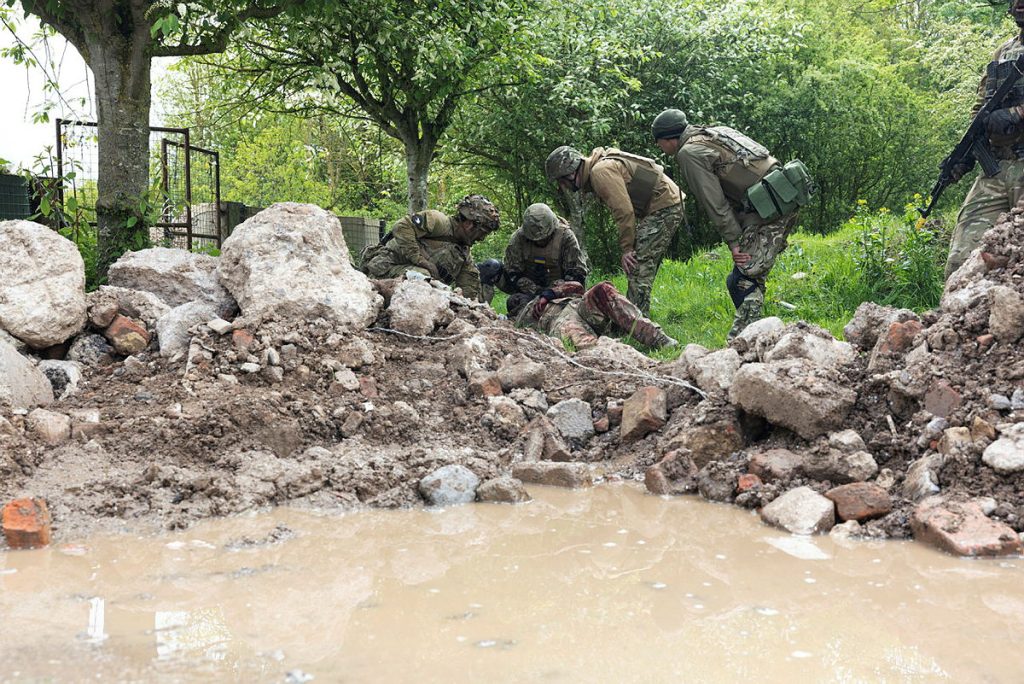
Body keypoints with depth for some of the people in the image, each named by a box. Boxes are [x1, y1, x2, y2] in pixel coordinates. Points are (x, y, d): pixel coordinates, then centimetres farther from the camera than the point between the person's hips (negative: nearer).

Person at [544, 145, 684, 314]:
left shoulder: (601, 171, -19)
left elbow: (624, 211, -24)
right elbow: (622, 208, 14)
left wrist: (627, 248, -17)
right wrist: (629, 246, 6)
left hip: (663, 207, -10)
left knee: (638, 266, -13)